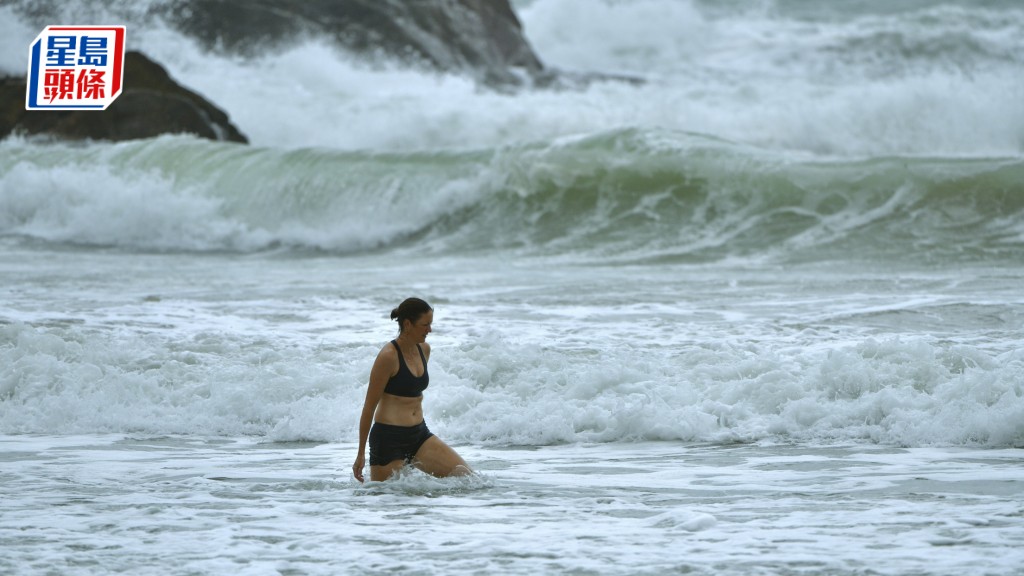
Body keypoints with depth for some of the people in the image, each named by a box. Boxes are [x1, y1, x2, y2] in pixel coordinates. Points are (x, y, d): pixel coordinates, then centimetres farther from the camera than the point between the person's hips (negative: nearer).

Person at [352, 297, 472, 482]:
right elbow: (369, 407, -10)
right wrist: (361, 454, -8)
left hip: (419, 435, 7)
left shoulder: (424, 349, 8)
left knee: (465, 476, -7)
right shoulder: (388, 356, -14)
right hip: (389, 439, -7)